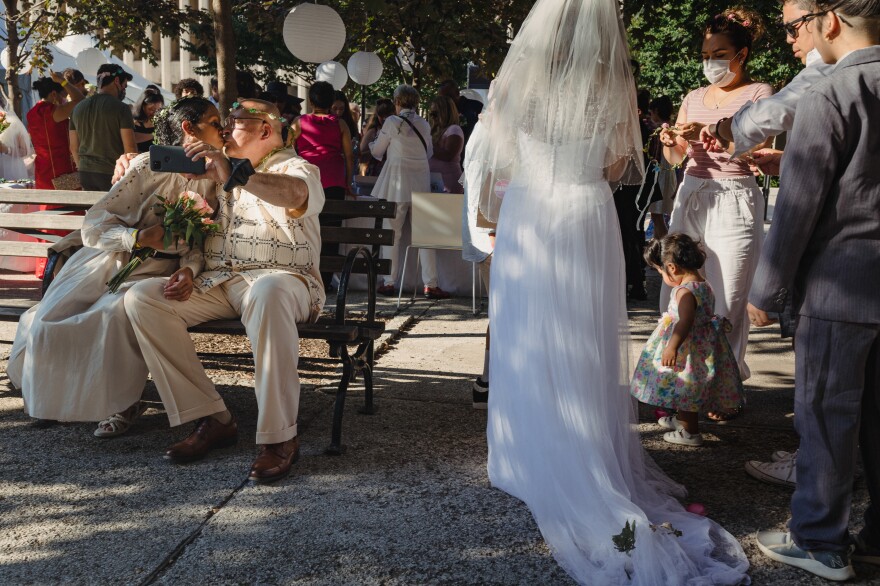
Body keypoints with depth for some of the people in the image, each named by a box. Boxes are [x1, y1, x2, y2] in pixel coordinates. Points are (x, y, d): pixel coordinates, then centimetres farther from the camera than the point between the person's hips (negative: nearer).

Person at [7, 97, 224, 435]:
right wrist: (138, 237, -24)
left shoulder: (213, 178, 1)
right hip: (110, 260, 0)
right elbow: (94, 224, -7)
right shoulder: (148, 167, -7)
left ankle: (123, 402, -14)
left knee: (120, 311, -33)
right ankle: (53, 393, 18)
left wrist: (189, 269, -24)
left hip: (154, 272, 0)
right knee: (45, 321, -14)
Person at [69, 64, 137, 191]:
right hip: (112, 174, -6)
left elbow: (74, 147, 14)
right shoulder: (120, 108, -8)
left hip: (85, 174, 6)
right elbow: (130, 147, -13)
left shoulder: (78, 108, 10)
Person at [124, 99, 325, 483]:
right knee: (141, 297, -16)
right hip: (217, 281, 7)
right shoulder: (219, 172, 28)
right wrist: (187, 269, 4)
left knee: (267, 294, -42)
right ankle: (211, 419, -17)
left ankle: (280, 436, -34)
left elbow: (298, 195, -23)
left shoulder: (295, 168, 4)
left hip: (278, 277, -6)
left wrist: (235, 175, -37)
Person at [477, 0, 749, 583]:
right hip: (590, 222, 1)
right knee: (588, 347, 11)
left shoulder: (518, 80, -8)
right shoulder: (616, 87, -5)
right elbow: (617, 169, 4)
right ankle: (598, 458, 20)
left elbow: (498, 161, 2)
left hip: (529, 223, -1)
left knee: (532, 348, 9)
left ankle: (544, 463, 18)